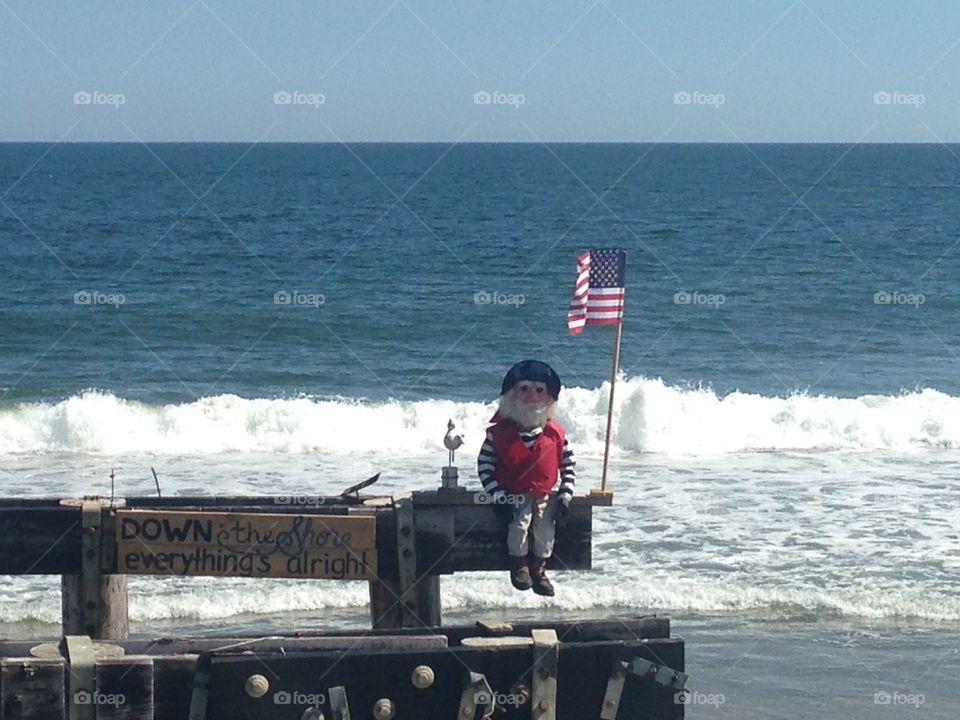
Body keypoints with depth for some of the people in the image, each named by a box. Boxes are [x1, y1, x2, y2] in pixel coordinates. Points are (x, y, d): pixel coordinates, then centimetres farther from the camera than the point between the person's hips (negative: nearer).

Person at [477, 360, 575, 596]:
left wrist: (566, 494, -3)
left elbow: (568, 462, 6)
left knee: (546, 528, -8)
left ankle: (539, 569, 12)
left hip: (545, 494, 3)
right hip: (514, 495, -2)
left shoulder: (554, 433, -4)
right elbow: (484, 463, -7)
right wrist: (496, 495, -15)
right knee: (519, 524, -22)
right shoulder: (500, 431, -10)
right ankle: (519, 566, -1)